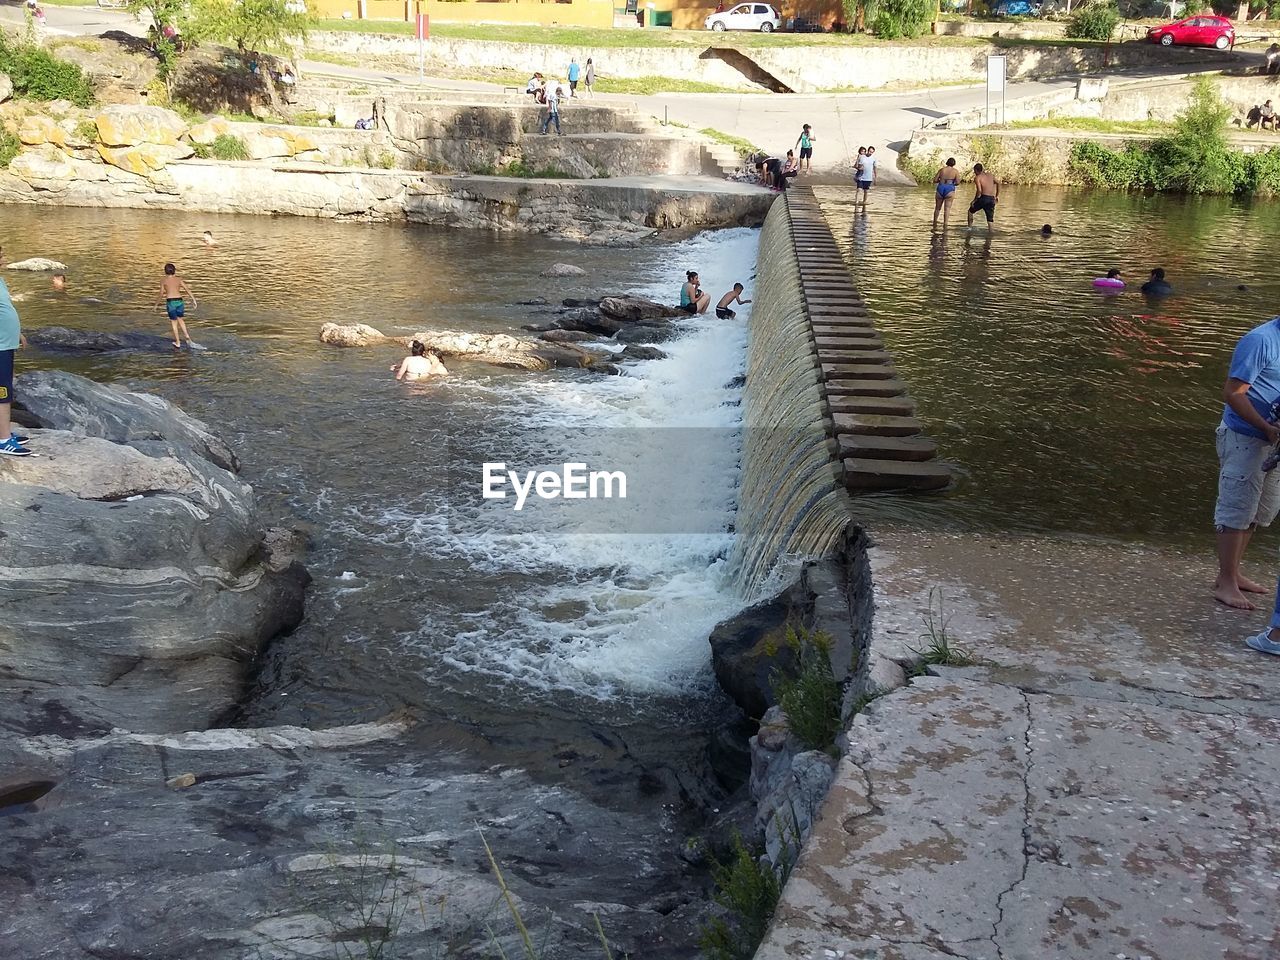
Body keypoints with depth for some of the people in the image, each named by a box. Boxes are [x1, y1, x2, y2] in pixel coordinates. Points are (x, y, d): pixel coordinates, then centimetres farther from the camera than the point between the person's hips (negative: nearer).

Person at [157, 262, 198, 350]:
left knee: (174, 322, 8)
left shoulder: (163, 281, 1)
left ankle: (178, 343, 11)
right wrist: (194, 300, 2)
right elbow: (188, 290, 0)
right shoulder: (179, 279, 6)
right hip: (179, 301, 2)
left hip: (170, 302, -2)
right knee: (180, 320, 21)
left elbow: (161, 294, 0)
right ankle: (187, 337, 4)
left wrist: (157, 304, 12)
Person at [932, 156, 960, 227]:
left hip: (940, 189, 3)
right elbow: (958, 182, -5)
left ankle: (934, 226, 24)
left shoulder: (941, 170, 8)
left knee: (937, 208, 16)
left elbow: (935, 180, 5)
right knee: (947, 209, -6)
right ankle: (945, 226, -17)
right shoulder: (955, 171, 2)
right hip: (949, 189, -3)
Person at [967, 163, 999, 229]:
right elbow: (998, 183, 21)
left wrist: (974, 201, -7)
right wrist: (997, 195, 25)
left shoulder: (977, 178, -2)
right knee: (990, 220, 9)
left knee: (970, 211, 19)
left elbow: (979, 191, -15)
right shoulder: (990, 175, 18)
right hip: (992, 199, 5)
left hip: (984, 198, -5)